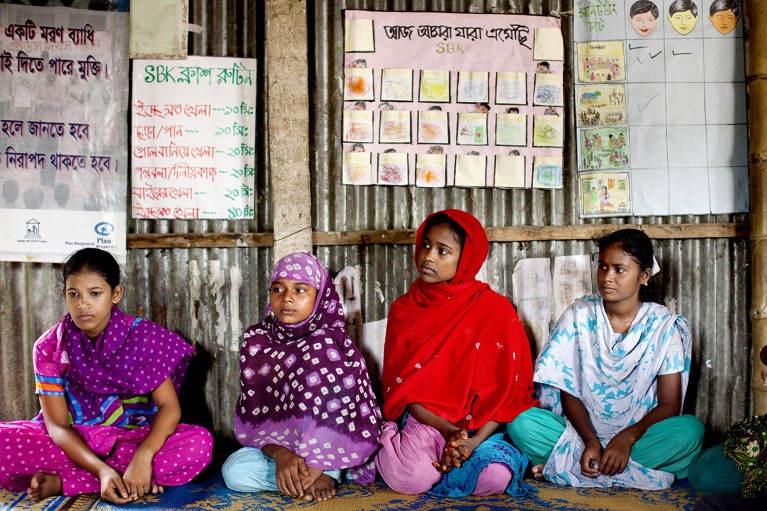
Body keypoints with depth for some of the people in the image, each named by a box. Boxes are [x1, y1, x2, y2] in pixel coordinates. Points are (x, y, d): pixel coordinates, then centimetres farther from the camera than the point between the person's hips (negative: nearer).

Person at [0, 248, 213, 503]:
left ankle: (62, 482, -24)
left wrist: (143, 456, -33)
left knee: (200, 443, -30)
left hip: (134, 439, 0)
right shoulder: (49, 348, -7)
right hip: (73, 444, 0)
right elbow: (57, 424, -11)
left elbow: (169, 406, -14)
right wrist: (101, 470, -27)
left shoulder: (144, 336, -10)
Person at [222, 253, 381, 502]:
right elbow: (253, 414, -8)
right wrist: (280, 454, -26)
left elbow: (353, 412, -17)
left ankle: (326, 470, -18)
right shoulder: (257, 342, -4)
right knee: (235, 471, -26)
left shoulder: (334, 343, -13)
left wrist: (319, 464, -26)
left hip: (330, 447, -3)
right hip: (280, 445, 3)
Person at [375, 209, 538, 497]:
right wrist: (448, 432, -17)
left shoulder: (496, 309, -4)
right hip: (424, 420, 1)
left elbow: (507, 388, -6)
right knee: (411, 478, -31)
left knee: (496, 477, -32)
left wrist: (476, 440, -21)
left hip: (480, 424, 0)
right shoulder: (403, 309, 3)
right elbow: (401, 387, -1)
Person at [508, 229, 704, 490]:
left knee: (691, 429, -31)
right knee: (522, 423, -26)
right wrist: (590, 441, -19)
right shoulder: (579, 315, -1)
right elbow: (568, 391, -3)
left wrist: (626, 439, -23)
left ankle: (565, 463, -24)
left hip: (638, 435, 0)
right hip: (581, 433, 0)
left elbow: (669, 405, -6)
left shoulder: (663, 325, -3)